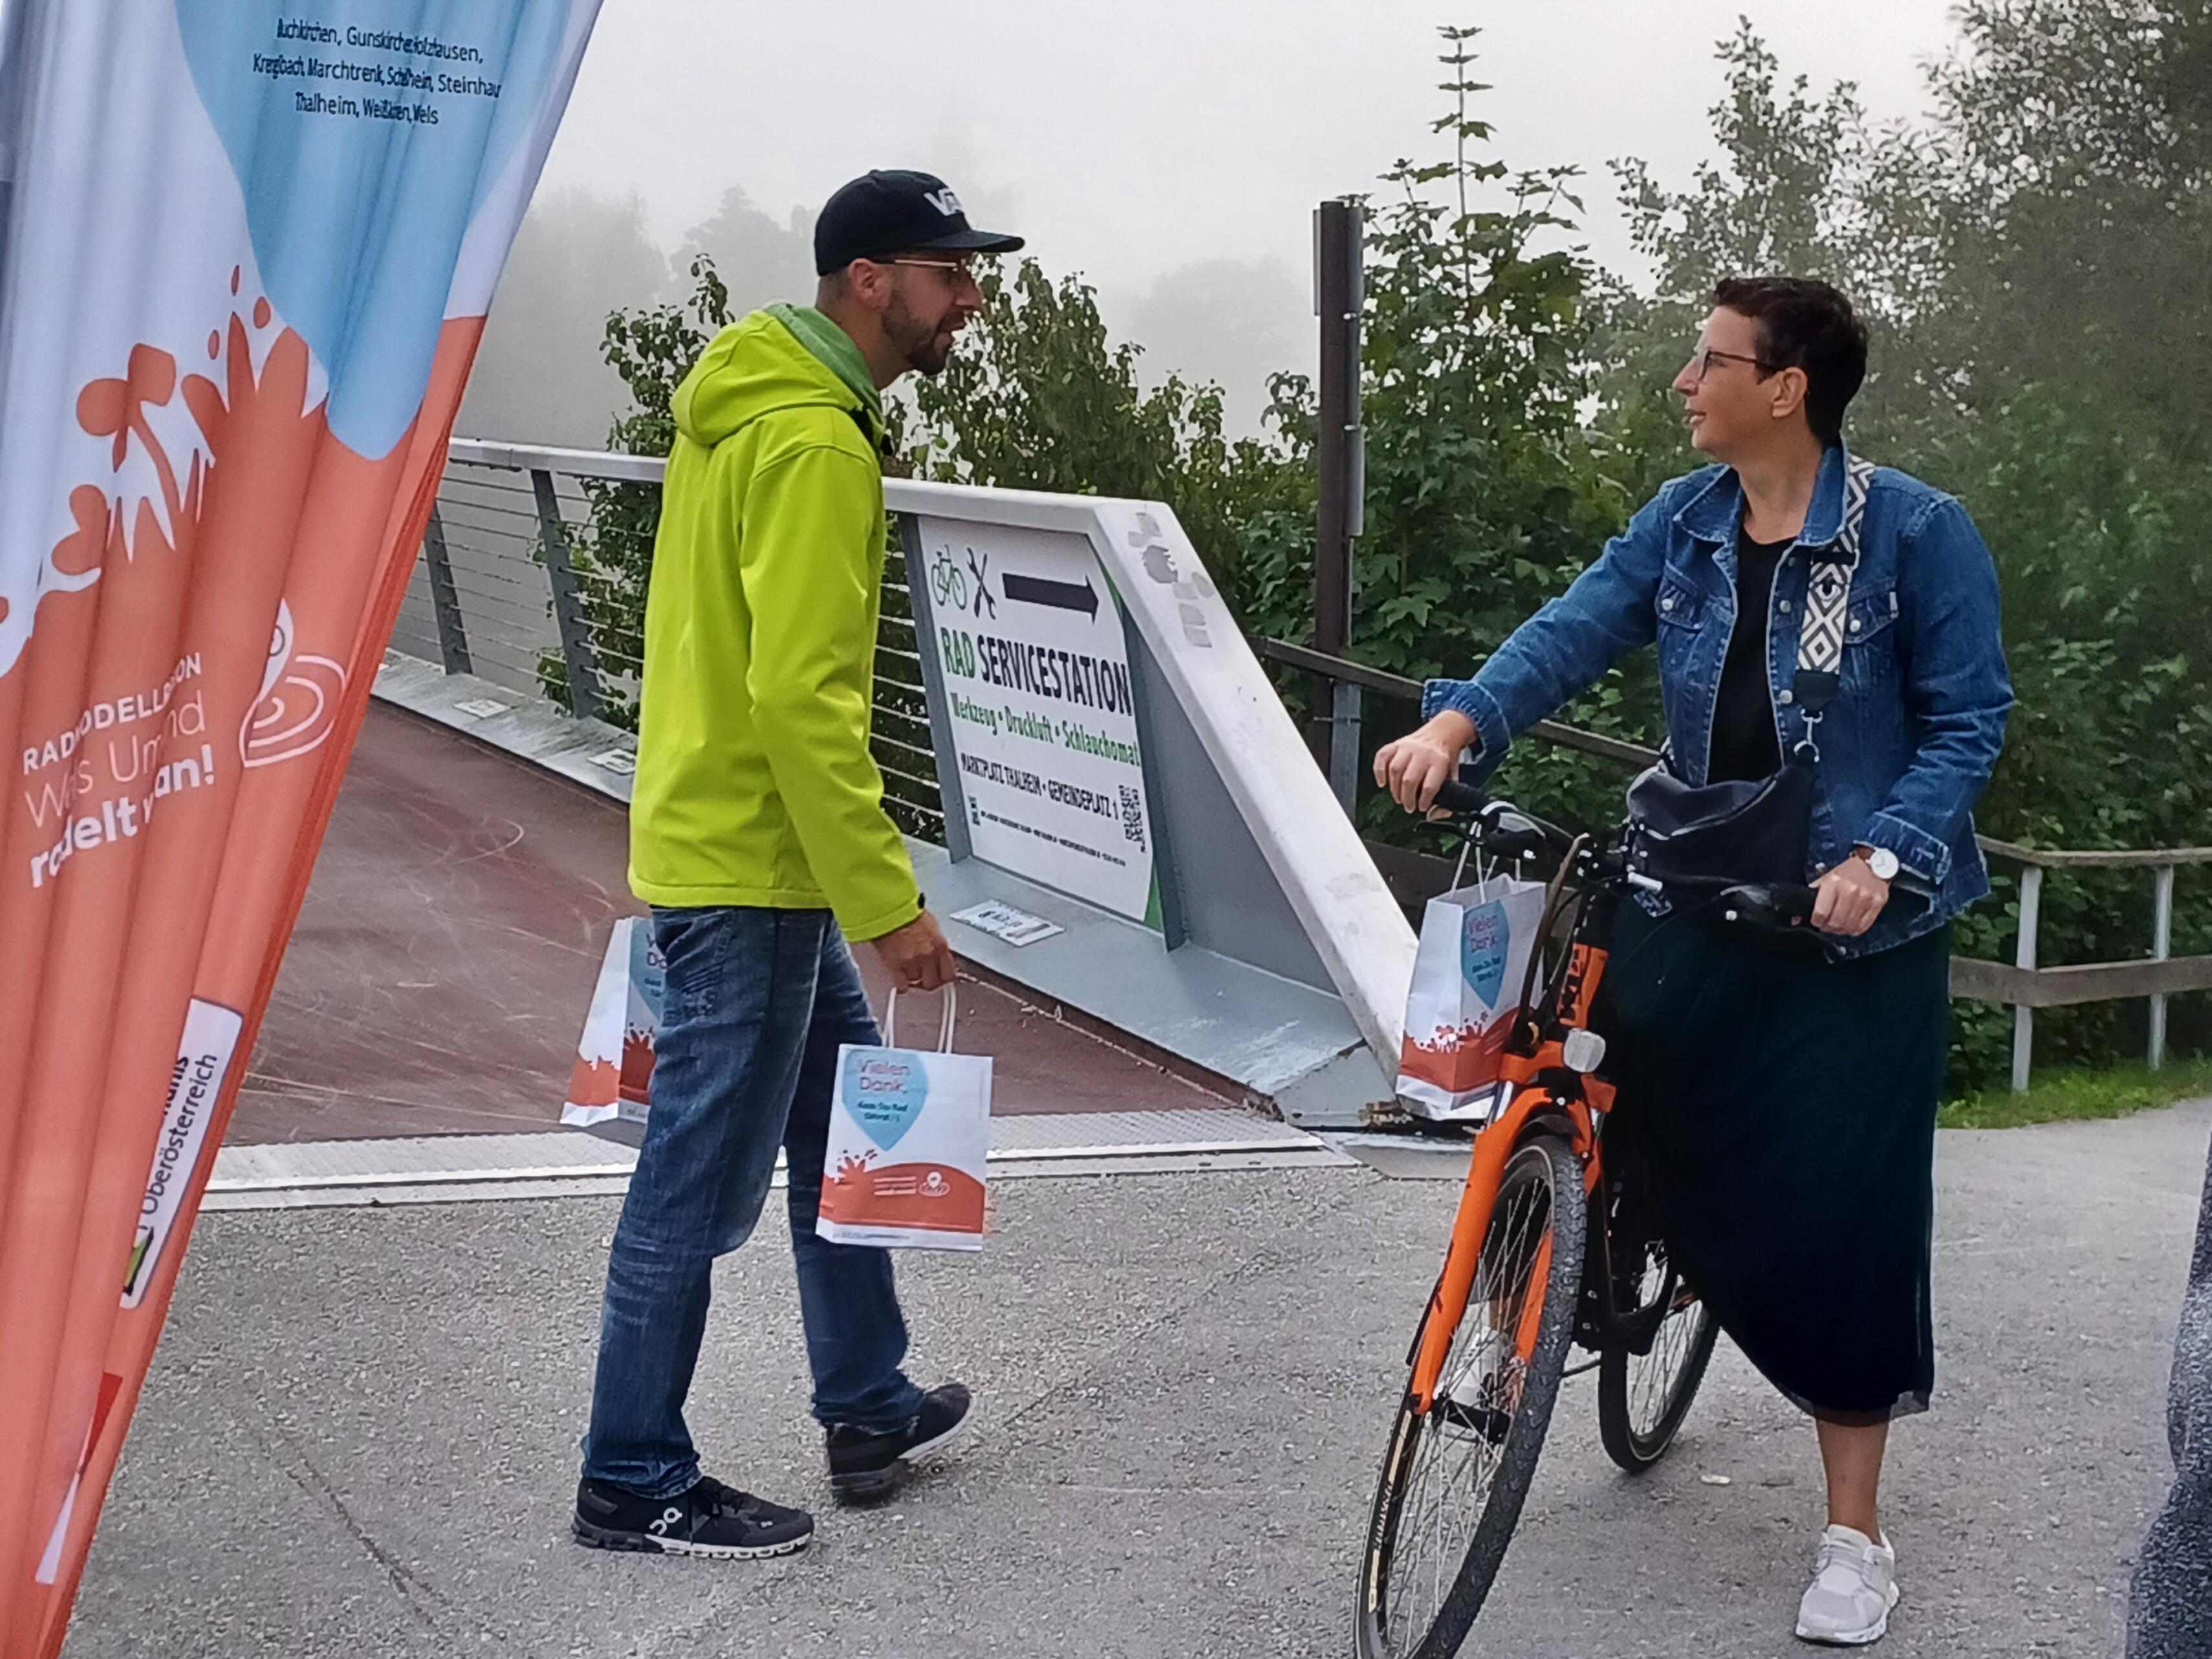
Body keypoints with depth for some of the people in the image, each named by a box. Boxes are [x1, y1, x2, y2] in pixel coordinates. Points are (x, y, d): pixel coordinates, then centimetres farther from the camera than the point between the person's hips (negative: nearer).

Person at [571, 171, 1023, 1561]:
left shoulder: (762, 404, 13)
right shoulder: (816, 442, -19)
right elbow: (802, 694, -25)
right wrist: (890, 900, -22)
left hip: (742, 842, 11)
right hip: (751, 868, -11)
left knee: (842, 1128, 20)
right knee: (702, 1183, -1)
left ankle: (871, 1407, 33)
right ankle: (635, 1483, 11)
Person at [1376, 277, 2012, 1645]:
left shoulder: (1917, 531, -10)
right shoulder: (1685, 523, 4)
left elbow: (1968, 720, -8)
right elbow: (1578, 630, -8)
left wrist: (1883, 856, -22)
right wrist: (1457, 724, -25)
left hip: (1858, 916, -4)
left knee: (1841, 1200, -1)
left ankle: (1856, 1535, 12)